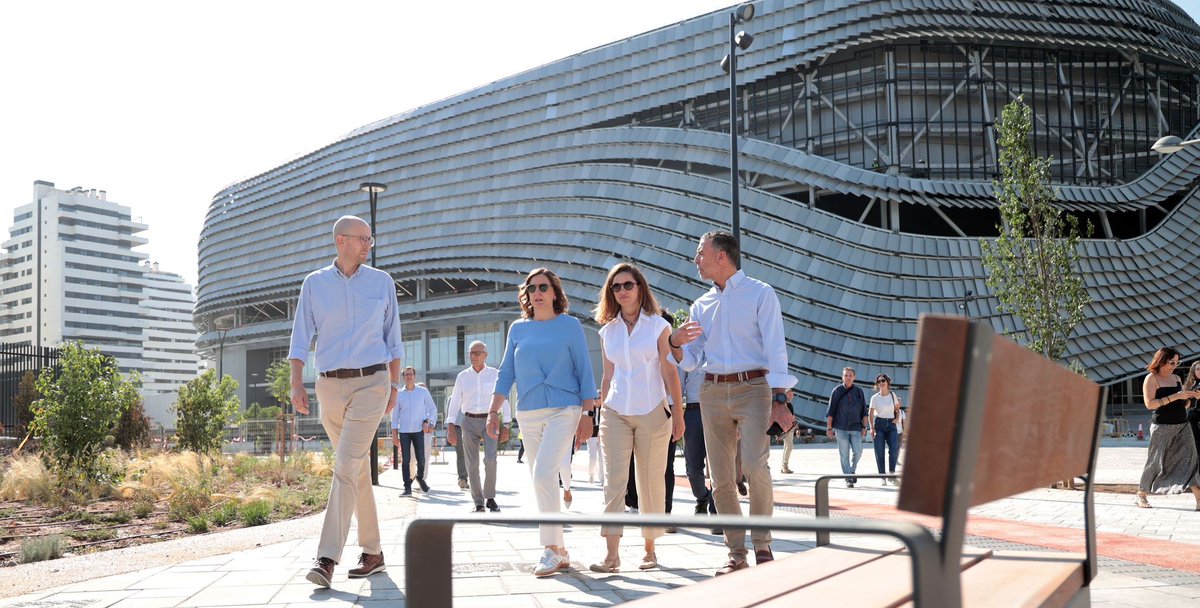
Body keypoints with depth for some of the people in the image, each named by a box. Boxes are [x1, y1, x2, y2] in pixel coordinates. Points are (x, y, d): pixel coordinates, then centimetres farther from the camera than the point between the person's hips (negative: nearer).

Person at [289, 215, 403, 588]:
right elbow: (301, 337, 4)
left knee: (347, 465, -16)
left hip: (371, 383, -2)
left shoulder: (382, 282, 5)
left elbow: (393, 338, 11)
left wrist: (394, 385, 7)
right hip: (330, 386, 2)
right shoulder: (314, 284, 6)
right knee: (358, 470, 9)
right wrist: (296, 384, -7)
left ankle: (327, 558, -20)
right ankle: (373, 552, 19)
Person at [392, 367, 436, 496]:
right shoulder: (399, 394, 5)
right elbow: (395, 414, 8)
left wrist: (427, 421, -7)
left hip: (419, 431, 0)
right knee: (405, 460, -5)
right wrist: (394, 434, 4)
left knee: (421, 458, -1)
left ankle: (420, 478, 29)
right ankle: (407, 487, -2)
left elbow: (433, 409, 10)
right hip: (404, 432, 1)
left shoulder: (423, 392, 3)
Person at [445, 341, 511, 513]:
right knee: (472, 465, 0)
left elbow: (504, 401, 2)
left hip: (489, 421, -2)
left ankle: (490, 498, -3)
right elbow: (455, 403, 1)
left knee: (490, 459, -19)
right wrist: (451, 428, -7)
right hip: (469, 422, 2)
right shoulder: (462, 376, 4)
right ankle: (479, 503, 11)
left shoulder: (495, 374, 1)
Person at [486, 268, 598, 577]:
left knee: (543, 473, -21)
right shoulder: (518, 329, 12)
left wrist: (587, 414, -2)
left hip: (563, 410, -5)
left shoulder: (570, 326, 3)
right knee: (541, 481, 6)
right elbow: (506, 373, 13)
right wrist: (494, 411, 4)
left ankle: (551, 549, -15)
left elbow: (584, 371, 3)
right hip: (528, 413, 5)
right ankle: (560, 551, 14)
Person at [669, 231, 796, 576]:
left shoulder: (760, 294, 2)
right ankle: (736, 553, 9)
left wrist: (779, 399, -14)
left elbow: (775, 349, -5)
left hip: (752, 388, -5)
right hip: (712, 392, 5)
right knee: (721, 479, 1)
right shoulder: (701, 306, 17)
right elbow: (692, 361, 16)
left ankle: (762, 544, -6)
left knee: (755, 465, -21)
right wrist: (676, 344, -7)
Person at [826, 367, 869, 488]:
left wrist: (864, 427, 4)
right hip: (841, 428, -2)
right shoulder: (837, 391, 1)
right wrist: (829, 428, -2)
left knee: (858, 452, -5)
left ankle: (852, 470, 22)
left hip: (855, 428, 2)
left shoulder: (859, 392, 7)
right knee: (844, 454, -1)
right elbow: (830, 411, 2)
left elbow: (864, 411, 11)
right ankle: (848, 479, 5)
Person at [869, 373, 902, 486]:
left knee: (894, 450, -12)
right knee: (879, 452, -2)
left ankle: (891, 475, 0)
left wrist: (897, 418, 2)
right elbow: (870, 414, -1)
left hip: (891, 425, 2)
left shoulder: (893, 395, 5)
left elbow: (897, 408, 19)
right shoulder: (875, 398, -2)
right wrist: (872, 428, -10)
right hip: (879, 424, -2)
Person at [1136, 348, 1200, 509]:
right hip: (1162, 427, -6)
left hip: (1182, 425, 6)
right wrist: (1175, 396, -19)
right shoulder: (1152, 379, -5)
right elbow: (1149, 404, -16)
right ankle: (1141, 496, 18)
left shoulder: (1176, 378, 14)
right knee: (1155, 461, 2)